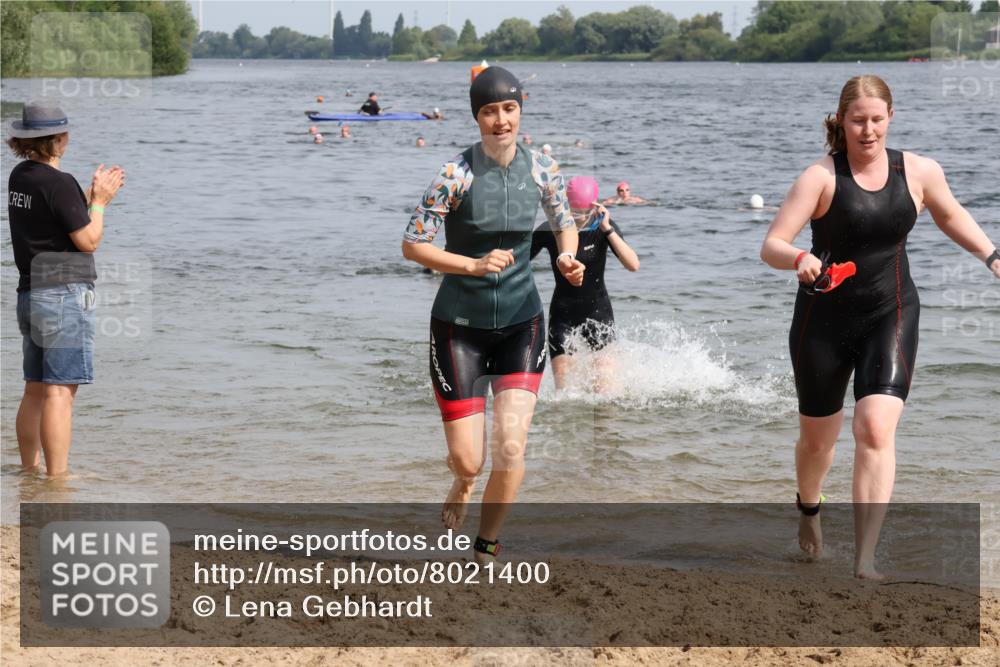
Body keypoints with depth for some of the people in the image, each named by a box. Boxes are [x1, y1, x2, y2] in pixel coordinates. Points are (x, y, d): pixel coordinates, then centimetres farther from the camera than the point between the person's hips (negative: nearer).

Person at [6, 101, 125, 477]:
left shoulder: (20, 177, 10)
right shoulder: (59, 183, -15)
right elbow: (88, 240, -12)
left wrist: (91, 195, 17)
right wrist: (100, 202, 1)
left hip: (30, 293, 9)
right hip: (64, 294, -9)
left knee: (35, 390, 13)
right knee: (59, 390, -9)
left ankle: (30, 470, 17)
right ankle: (57, 477, -10)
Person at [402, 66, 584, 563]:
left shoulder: (541, 169, -3)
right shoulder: (457, 173, -15)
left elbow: (564, 223, 15)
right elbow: (412, 245, -15)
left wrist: (567, 257, -6)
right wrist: (475, 265, -26)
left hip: (521, 322, 3)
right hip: (461, 323, -2)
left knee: (511, 447, -12)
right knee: (468, 461, -2)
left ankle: (486, 549, 11)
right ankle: (462, 484, 38)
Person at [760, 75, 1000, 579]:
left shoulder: (919, 172, -2)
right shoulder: (821, 177, -14)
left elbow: (950, 216, 20)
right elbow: (770, 247, -20)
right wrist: (799, 259, -41)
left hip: (891, 315, 1)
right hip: (824, 319, -1)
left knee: (876, 429, -19)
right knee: (817, 437, 15)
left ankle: (865, 558, -20)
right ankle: (809, 509, 50)